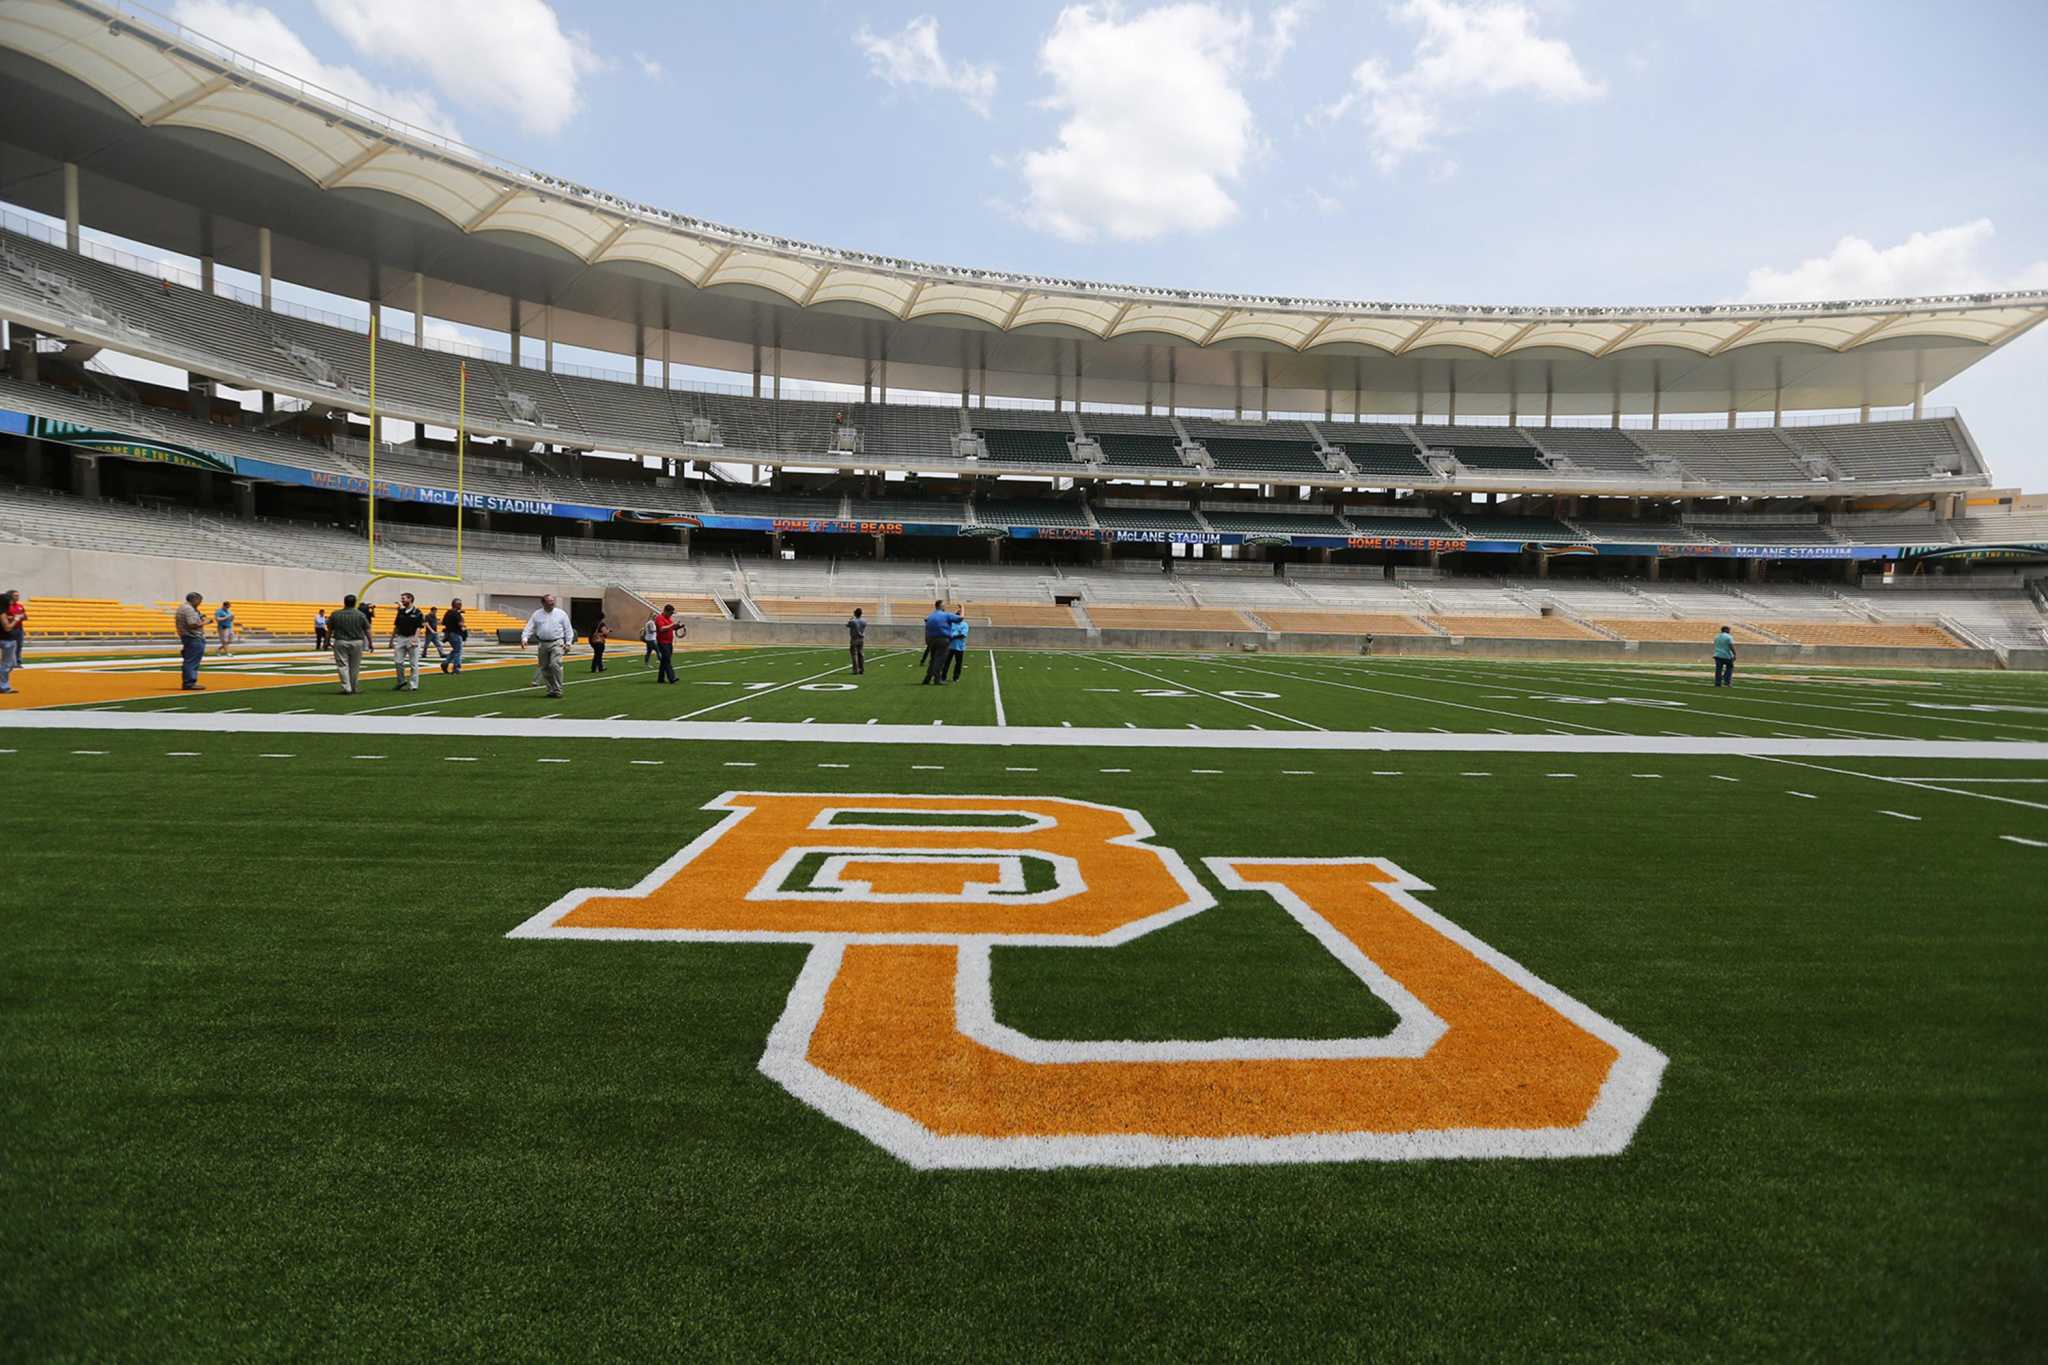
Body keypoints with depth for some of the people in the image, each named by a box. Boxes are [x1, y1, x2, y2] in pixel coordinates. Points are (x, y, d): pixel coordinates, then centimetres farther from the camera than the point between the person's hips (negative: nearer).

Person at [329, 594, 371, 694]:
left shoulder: (335, 615, -1)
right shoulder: (361, 615, -3)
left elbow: (329, 630, 4)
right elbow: (367, 630, -1)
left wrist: (327, 641, 16)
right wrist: (370, 643, 7)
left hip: (340, 643, 0)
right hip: (357, 642, 0)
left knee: (342, 666, 2)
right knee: (355, 667, 10)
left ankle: (347, 688, -7)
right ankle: (353, 688, 17)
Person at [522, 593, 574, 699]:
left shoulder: (561, 614, 4)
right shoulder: (537, 615, 8)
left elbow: (568, 630, 6)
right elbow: (529, 628, 5)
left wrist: (568, 643, -1)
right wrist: (524, 638, -13)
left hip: (557, 643, -3)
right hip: (543, 644, 3)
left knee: (555, 664, -19)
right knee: (545, 668, 6)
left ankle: (557, 690, -12)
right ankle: (551, 690, 18)